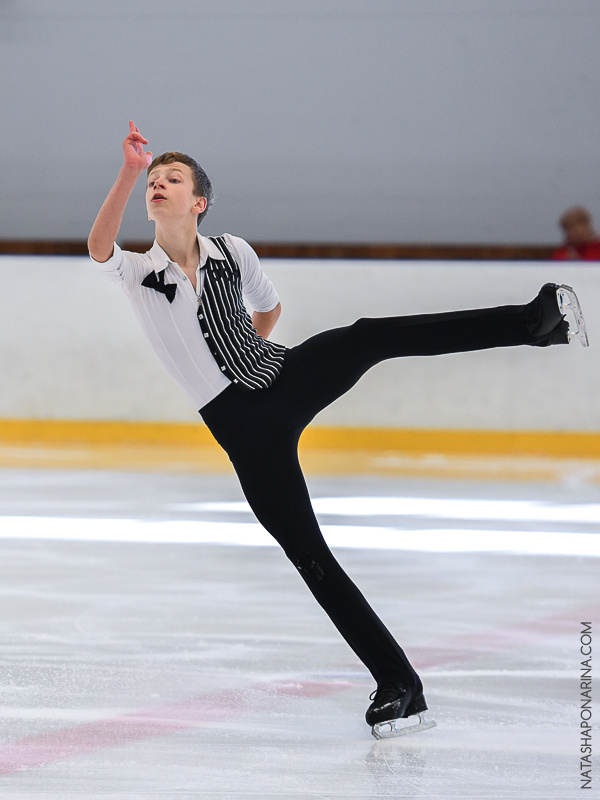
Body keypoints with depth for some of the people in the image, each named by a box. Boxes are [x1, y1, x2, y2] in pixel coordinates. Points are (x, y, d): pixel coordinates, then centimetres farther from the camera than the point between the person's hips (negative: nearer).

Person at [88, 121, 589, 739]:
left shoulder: (232, 253, 3)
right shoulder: (135, 273, -4)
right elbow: (98, 245, -28)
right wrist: (128, 172, -39)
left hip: (290, 376, 1)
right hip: (242, 426, 0)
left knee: (368, 338, -28)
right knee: (306, 552, -7)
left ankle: (535, 320, -38)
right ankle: (398, 685, -4)